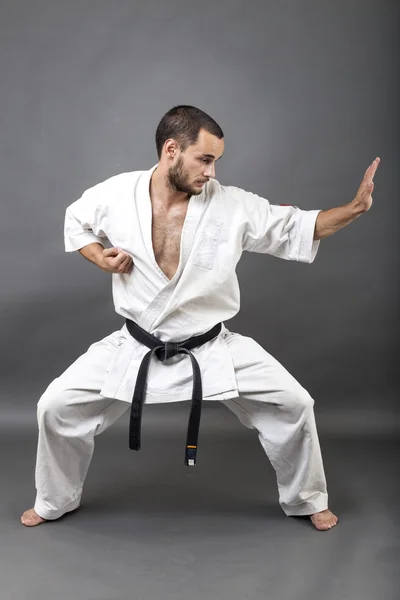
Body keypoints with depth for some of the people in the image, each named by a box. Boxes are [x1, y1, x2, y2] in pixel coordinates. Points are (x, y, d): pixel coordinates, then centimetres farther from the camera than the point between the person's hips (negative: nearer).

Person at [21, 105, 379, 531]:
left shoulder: (233, 205, -12)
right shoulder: (115, 195, -11)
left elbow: (296, 228, -3)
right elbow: (76, 223, 10)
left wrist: (356, 207, -15)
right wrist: (100, 257, -9)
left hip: (211, 349, 0)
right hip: (136, 348, 0)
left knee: (293, 404, -5)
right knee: (56, 407, -3)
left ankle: (305, 500, 23)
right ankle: (56, 501, 27)